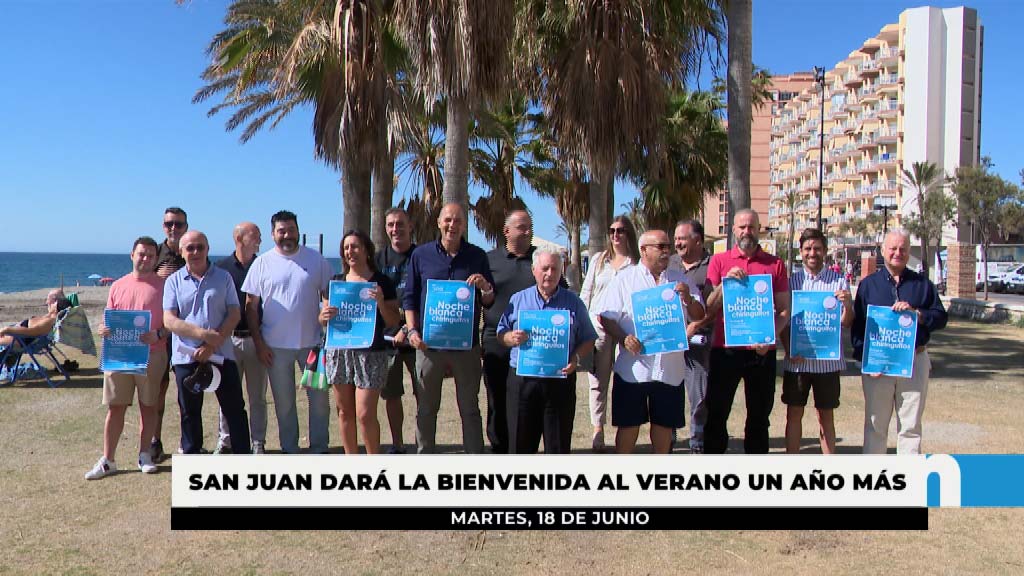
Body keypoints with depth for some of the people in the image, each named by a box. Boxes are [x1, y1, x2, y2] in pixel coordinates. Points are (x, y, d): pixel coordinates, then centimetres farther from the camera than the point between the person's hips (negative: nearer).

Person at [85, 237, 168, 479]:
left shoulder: (163, 286, 0)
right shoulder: (118, 286, 10)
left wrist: (157, 335, -20)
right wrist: (104, 330, -7)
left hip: (152, 355, -2)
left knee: (148, 406, 7)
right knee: (115, 408, 5)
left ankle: (144, 455, 19)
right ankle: (107, 460, 12)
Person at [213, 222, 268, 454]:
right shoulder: (221, 267, 1)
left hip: (256, 338, 0)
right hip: (229, 339, 0)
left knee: (258, 396, 7)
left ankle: (258, 443, 16)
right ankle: (226, 440, 20)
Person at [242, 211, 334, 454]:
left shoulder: (316, 259, 1)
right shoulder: (262, 263, 0)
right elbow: (251, 306, 1)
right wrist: (258, 342, -4)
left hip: (312, 341, 0)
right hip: (276, 345, 0)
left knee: (319, 397, 6)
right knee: (284, 402, 10)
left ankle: (319, 448, 19)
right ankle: (289, 449, 23)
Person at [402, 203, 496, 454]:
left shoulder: (477, 256, 5)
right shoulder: (421, 254, 5)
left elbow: (489, 302, 8)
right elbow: (409, 298, 9)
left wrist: (485, 288, -13)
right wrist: (412, 331, -3)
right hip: (429, 344, 0)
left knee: (470, 409, 7)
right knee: (426, 409, 9)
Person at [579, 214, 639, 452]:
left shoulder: (637, 263, 2)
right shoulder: (598, 259, 12)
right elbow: (586, 293, 15)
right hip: (597, 325, 3)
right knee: (597, 380, 4)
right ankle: (597, 428, 10)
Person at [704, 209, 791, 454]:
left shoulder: (775, 264, 7)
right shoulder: (719, 261, 5)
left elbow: (784, 310, 5)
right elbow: (709, 308, 1)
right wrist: (726, 282, -15)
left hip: (762, 352, 1)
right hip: (724, 349, -1)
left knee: (759, 417, 10)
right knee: (716, 414, 4)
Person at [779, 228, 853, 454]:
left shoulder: (839, 281, 1)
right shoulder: (792, 280, 4)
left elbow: (846, 322, 0)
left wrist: (847, 304, -21)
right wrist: (788, 350, -9)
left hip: (827, 359, -1)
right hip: (796, 360, 1)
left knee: (826, 416, 9)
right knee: (794, 413, 7)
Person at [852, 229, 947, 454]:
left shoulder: (922, 284, 9)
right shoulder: (868, 284, 6)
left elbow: (941, 318, 4)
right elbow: (857, 325, 1)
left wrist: (916, 312, -15)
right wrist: (866, 359, -11)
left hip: (915, 362, 1)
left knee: (911, 426, 7)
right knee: (875, 424, 7)